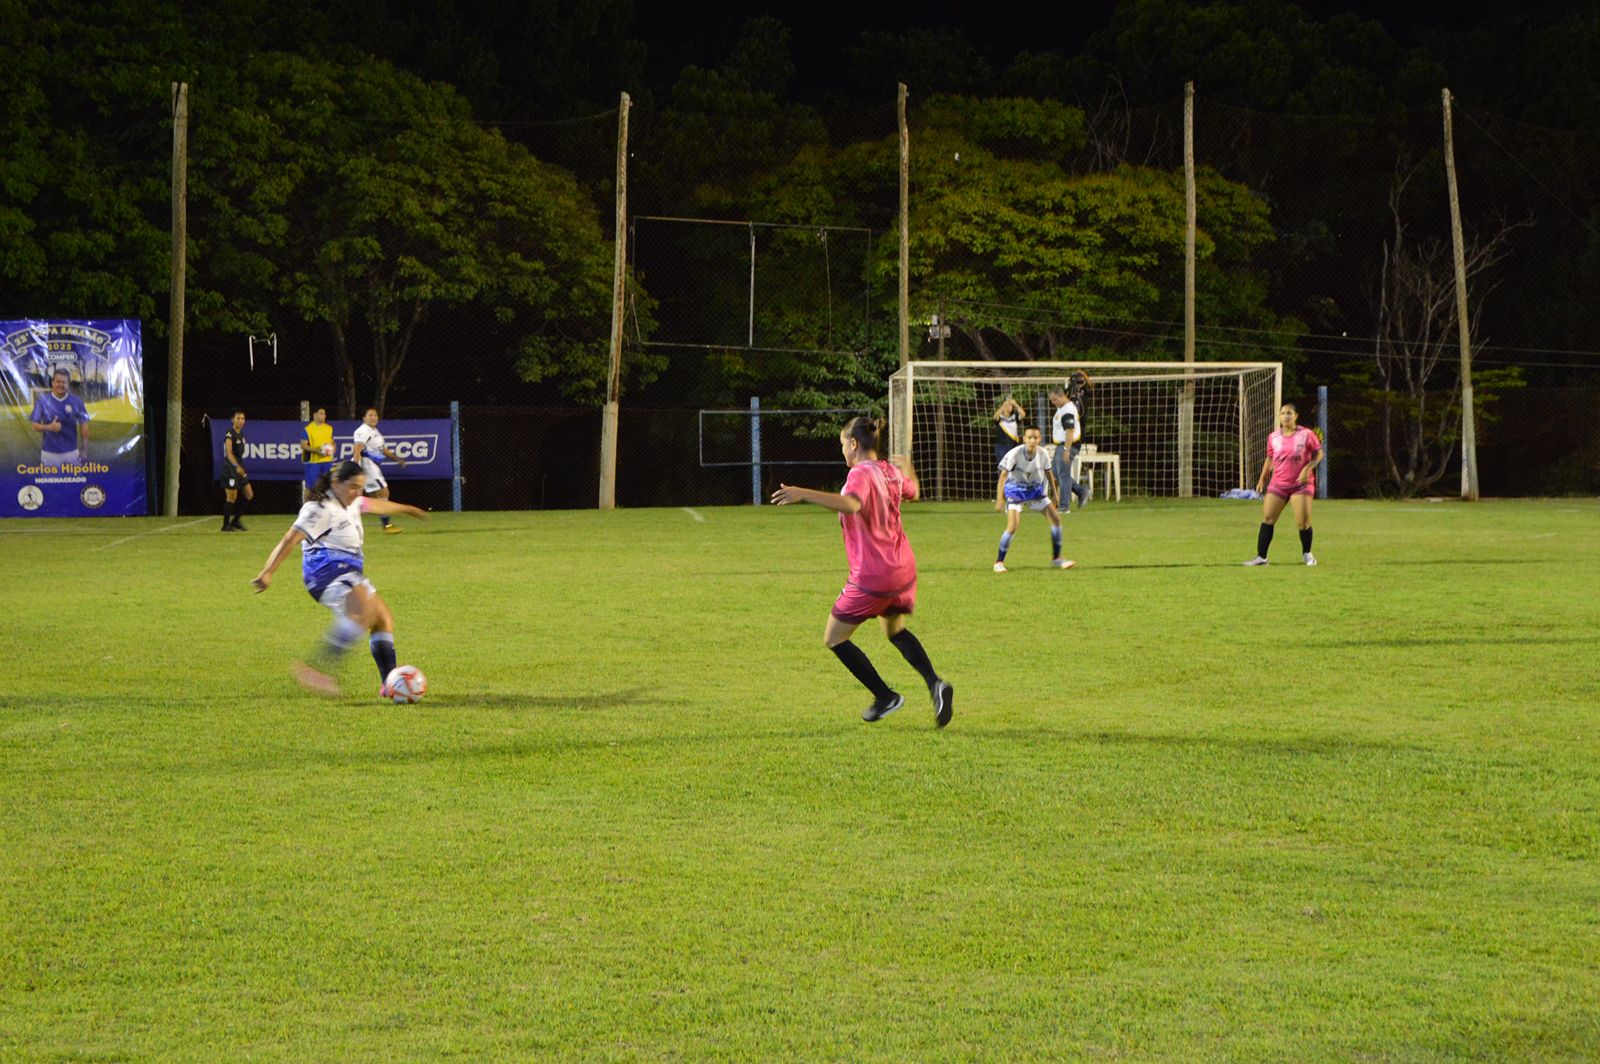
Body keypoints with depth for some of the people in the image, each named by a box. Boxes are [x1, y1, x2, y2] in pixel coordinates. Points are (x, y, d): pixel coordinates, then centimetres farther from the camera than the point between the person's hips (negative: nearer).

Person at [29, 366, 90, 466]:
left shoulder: (76, 402, -1)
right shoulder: (43, 401, -3)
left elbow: (83, 425, 4)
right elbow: (35, 425, -1)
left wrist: (84, 450, -1)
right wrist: (50, 427, -21)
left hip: (71, 452, 1)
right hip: (49, 452, -1)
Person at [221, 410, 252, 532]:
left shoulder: (241, 434, 14)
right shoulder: (230, 435, -12)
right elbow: (229, 453, -22)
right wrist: (236, 466, -33)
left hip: (240, 468, 9)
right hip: (230, 468, -9)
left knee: (249, 495, 8)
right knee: (231, 498, -5)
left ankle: (235, 521, 16)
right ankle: (226, 525, 4)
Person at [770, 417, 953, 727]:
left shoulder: (861, 474, -17)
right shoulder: (892, 472, 8)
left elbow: (851, 505, -39)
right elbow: (912, 492, 31)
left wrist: (804, 494, -43)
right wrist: (906, 468, 53)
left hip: (872, 576, -9)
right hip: (903, 570, 9)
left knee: (834, 638, 6)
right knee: (895, 630, 30)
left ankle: (885, 696, 4)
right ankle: (935, 684, 8)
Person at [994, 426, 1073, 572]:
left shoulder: (1042, 453, -11)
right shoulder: (1015, 454, -25)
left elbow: (1048, 473, 6)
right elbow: (1003, 476, -25)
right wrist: (1000, 498, -33)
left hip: (1035, 489, 5)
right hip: (1015, 491, -5)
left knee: (1056, 518, 1)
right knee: (1013, 526, -20)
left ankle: (1056, 558, 16)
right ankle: (999, 562, -5)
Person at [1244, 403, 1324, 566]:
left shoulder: (1306, 435, -6)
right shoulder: (1273, 438, 5)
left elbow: (1319, 454, 0)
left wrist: (1308, 468, -16)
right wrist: (1262, 479, 13)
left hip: (1301, 484, -3)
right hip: (1278, 484, 3)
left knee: (1303, 522, -9)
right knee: (1267, 519, -4)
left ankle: (1307, 553, 16)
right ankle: (1261, 557, 0)